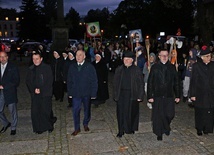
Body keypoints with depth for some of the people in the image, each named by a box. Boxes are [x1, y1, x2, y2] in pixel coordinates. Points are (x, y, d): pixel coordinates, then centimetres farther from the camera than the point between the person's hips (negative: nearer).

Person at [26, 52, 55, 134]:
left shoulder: (47, 68, -3)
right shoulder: (31, 69, 9)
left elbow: (50, 81, -7)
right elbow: (28, 81, 9)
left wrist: (41, 90, -13)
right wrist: (33, 89, -8)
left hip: (46, 94, -3)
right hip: (35, 94, 4)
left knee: (46, 111, -3)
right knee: (35, 111, 0)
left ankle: (50, 126, 20)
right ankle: (39, 128, 16)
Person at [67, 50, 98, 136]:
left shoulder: (89, 67, -7)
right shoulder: (72, 67, 2)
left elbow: (94, 81, -6)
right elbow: (69, 81, 8)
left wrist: (93, 93, -10)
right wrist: (70, 93, 3)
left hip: (87, 93, -1)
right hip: (76, 93, 1)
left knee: (87, 110, 14)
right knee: (75, 111, -1)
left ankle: (86, 124, 37)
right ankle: (77, 128, 13)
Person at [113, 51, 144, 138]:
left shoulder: (137, 70, 0)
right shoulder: (119, 70, 8)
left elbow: (141, 84, -1)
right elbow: (115, 83, 9)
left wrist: (140, 96, -7)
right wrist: (115, 95, 3)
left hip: (132, 95, -2)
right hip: (121, 94, 2)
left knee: (132, 113, 5)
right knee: (121, 113, 3)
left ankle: (131, 129, 25)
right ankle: (121, 131, 15)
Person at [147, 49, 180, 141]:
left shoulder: (172, 67, 5)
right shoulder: (154, 67, 0)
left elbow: (176, 82, 9)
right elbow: (150, 83, -2)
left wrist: (177, 95, 6)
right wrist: (150, 96, -6)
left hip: (169, 95, 2)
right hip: (157, 96, -1)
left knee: (170, 114, 1)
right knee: (158, 115, 3)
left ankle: (166, 127, 33)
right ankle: (159, 134, 19)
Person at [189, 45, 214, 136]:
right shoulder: (196, 66, -3)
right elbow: (193, 81, -3)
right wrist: (192, 94, -6)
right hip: (200, 94, -1)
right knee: (200, 113, 9)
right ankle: (199, 129, 27)